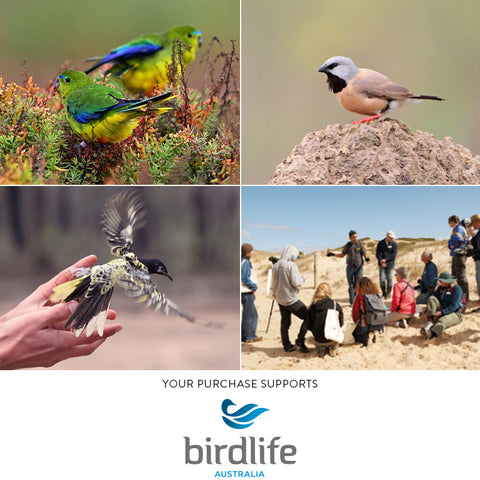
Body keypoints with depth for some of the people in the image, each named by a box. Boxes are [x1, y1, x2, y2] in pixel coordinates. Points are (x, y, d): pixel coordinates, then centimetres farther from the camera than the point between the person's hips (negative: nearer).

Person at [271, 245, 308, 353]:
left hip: (280, 299, 7)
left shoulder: (275, 266, 7)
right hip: (291, 299, -7)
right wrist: (302, 278, 0)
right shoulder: (291, 265, -16)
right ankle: (300, 340, 0)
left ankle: (287, 345, 18)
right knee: (307, 317, 3)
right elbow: (296, 283, -18)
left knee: (285, 322, 14)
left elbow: (273, 284, 15)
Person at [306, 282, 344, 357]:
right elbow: (341, 324, -4)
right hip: (332, 339, -2)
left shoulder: (311, 308, -9)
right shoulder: (336, 306, -13)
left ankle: (321, 349, 10)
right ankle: (332, 348, 9)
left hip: (318, 340, 2)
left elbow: (309, 326, -3)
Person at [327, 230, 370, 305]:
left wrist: (367, 258, -27)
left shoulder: (360, 244, -2)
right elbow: (342, 255, 16)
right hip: (350, 267, 2)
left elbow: (365, 254, -3)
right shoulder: (347, 245, 5)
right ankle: (352, 302, 3)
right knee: (351, 285, 1)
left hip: (359, 267, -2)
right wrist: (332, 254, 7)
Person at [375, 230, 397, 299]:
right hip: (382, 265, 0)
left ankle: (388, 293, 10)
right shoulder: (380, 243, 4)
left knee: (389, 278, 0)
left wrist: (385, 259, -13)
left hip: (390, 264, 0)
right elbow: (378, 254, 1)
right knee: (382, 278, -5)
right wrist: (381, 261, -14)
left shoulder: (394, 244, 2)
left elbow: (394, 254, -5)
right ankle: (383, 293, 8)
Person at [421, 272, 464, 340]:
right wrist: (427, 311, -8)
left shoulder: (456, 289, -13)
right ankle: (430, 322, -32)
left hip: (454, 313, -7)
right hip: (441, 311, 7)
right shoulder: (441, 288, 7)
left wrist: (442, 312, -28)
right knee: (431, 298, -16)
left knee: (442, 321, -39)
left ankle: (430, 334, -68)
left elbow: (454, 306, -20)